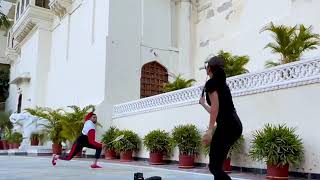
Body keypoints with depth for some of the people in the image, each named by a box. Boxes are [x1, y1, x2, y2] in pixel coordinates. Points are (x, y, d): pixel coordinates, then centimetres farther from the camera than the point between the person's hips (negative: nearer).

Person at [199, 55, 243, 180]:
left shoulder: (211, 83, -2)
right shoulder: (222, 83, 24)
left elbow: (215, 106, -16)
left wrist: (209, 130, -22)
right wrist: (203, 103, 50)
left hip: (226, 126, -10)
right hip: (234, 125, 10)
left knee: (214, 166, -7)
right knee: (216, 164, 17)